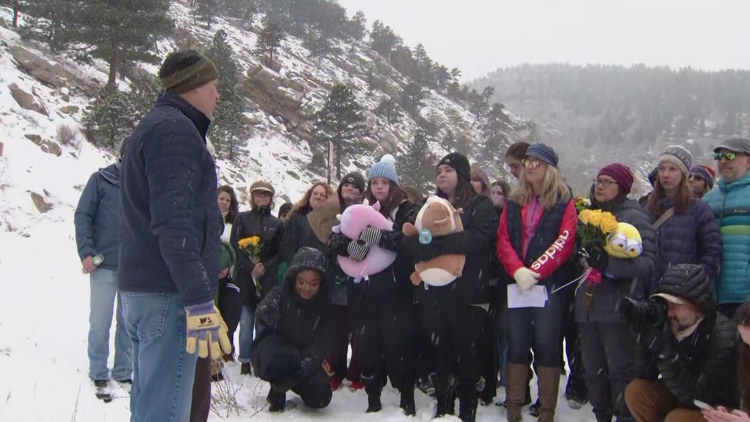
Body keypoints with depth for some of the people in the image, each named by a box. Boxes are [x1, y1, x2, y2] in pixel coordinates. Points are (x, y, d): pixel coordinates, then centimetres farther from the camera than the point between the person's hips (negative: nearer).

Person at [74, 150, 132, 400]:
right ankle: (99, 375, 15)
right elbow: (83, 216, -3)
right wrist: (86, 252, -11)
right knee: (100, 322, 3)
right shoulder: (101, 180, -2)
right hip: (105, 264, -3)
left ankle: (123, 372, 22)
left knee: (128, 322, 10)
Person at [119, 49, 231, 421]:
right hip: (168, 292, -10)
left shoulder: (152, 126, 22)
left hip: (141, 287, 10)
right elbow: (174, 222, -21)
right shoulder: (175, 129, -10)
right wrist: (200, 301, -25)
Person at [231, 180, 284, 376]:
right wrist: (250, 268, -12)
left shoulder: (276, 223, 10)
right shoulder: (242, 218, 6)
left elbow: (280, 252, 8)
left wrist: (265, 267, -8)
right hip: (245, 277, -1)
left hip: (268, 278, 1)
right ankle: (245, 361, 6)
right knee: (246, 321, -3)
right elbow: (235, 246, -1)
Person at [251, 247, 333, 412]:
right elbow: (261, 317, -35)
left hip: (304, 357, 3)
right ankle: (277, 390, -2)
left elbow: (321, 342, -12)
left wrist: (308, 362, -31)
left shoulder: (324, 305, -7)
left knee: (319, 398, -17)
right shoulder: (280, 294, -15)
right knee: (280, 362, -39)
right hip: (272, 350, -3)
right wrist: (267, 313, -60)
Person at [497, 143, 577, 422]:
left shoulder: (564, 204, 2)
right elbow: (503, 241, 5)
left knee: (546, 345, -4)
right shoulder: (514, 204, 15)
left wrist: (534, 272, -17)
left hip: (550, 284, -4)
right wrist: (517, 270, -13)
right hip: (517, 283, 4)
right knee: (517, 343, 5)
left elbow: (563, 244, -9)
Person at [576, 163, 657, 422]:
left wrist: (608, 264, -23)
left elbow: (647, 262, -12)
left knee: (621, 371, -4)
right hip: (588, 305, 6)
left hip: (618, 308, -6)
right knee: (593, 370, 11)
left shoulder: (634, 215, -4)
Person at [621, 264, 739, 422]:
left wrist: (663, 351, -39)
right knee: (636, 390, -15)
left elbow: (695, 398, -31)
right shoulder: (671, 324, -14)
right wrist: (643, 334, -27)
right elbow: (643, 374, -12)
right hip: (684, 394, 6)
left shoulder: (722, 337, -28)